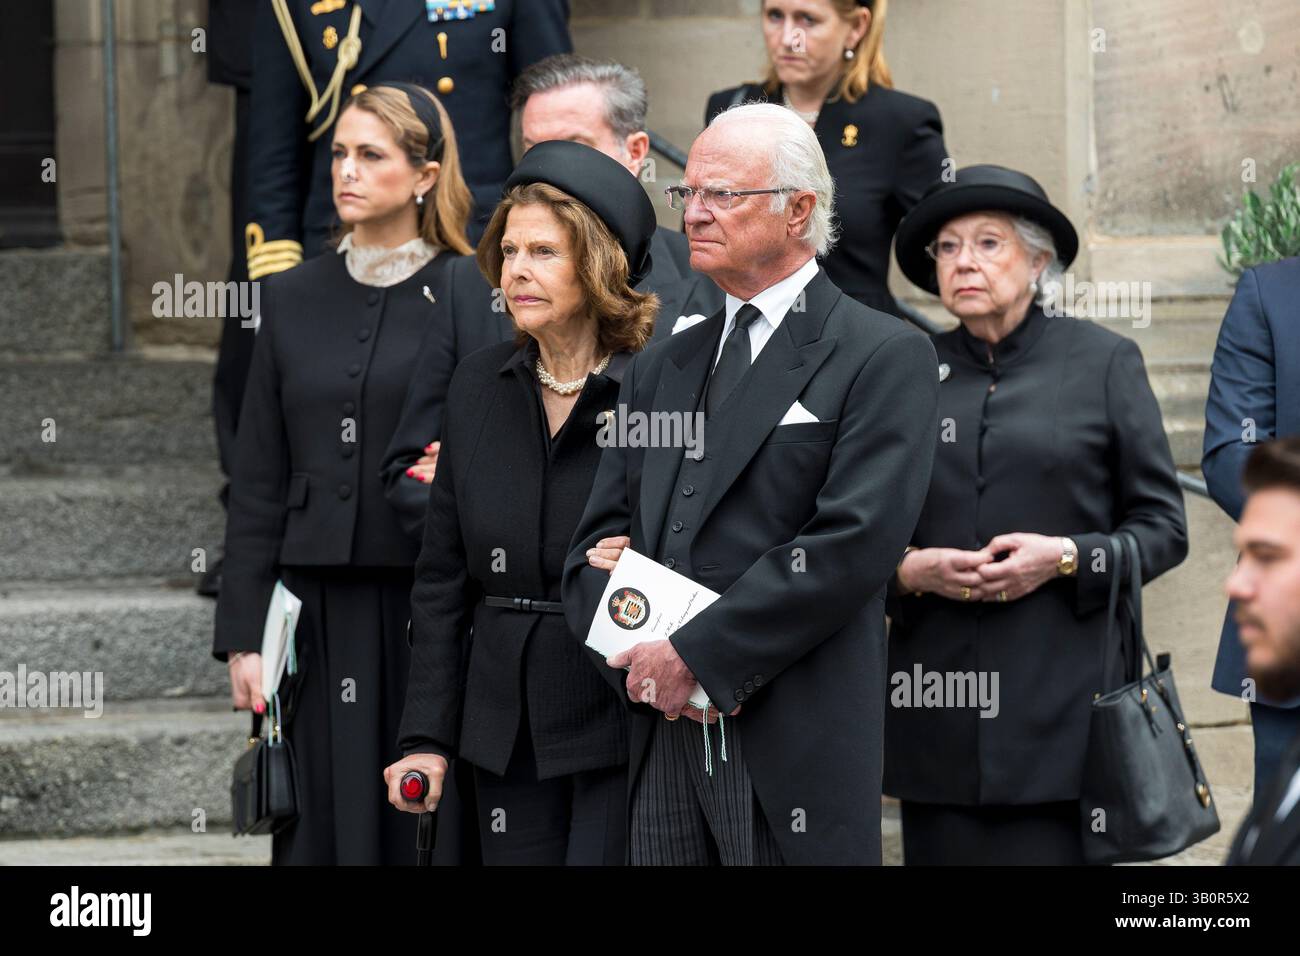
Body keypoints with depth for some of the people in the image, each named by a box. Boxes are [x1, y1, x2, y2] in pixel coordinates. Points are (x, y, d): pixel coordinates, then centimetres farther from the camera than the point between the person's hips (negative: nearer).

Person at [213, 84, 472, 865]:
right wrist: (245, 636, 5)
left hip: (431, 606, -3)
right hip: (319, 608, 3)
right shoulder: (295, 300, 10)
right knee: (325, 827, 3)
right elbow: (258, 485, 9)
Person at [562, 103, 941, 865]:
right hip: (666, 742, 5)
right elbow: (602, 539, 14)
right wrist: (640, 652, -6)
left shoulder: (885, 358, -2)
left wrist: (697, 655, -14)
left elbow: (854, 543, -13)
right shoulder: (662, 369, 19)